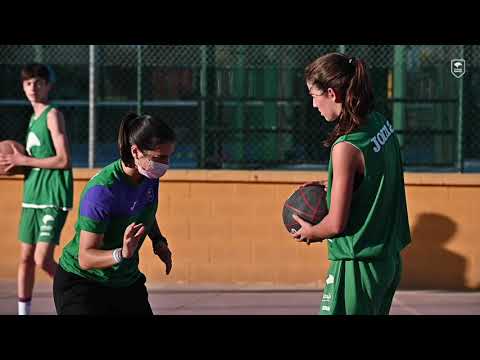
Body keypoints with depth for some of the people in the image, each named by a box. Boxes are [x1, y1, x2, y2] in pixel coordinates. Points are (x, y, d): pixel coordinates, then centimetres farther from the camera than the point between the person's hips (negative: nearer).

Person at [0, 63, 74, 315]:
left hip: (54, 199, -8)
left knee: (43, 260, -13)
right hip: (32, 197, 8)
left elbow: (64, 160, -17)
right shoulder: (34, 118, 16)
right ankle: (23, 312, 16)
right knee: (26, 259, 9)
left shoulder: (53, 115, -9)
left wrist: (24, 161, -13)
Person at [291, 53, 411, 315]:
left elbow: (336, 224, -18)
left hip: (358, 262, -9)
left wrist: (309, 233, 1)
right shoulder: (380, 123, 3)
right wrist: (331, 185, 14)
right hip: (388, 258, 9)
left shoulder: (346, 147, -22)